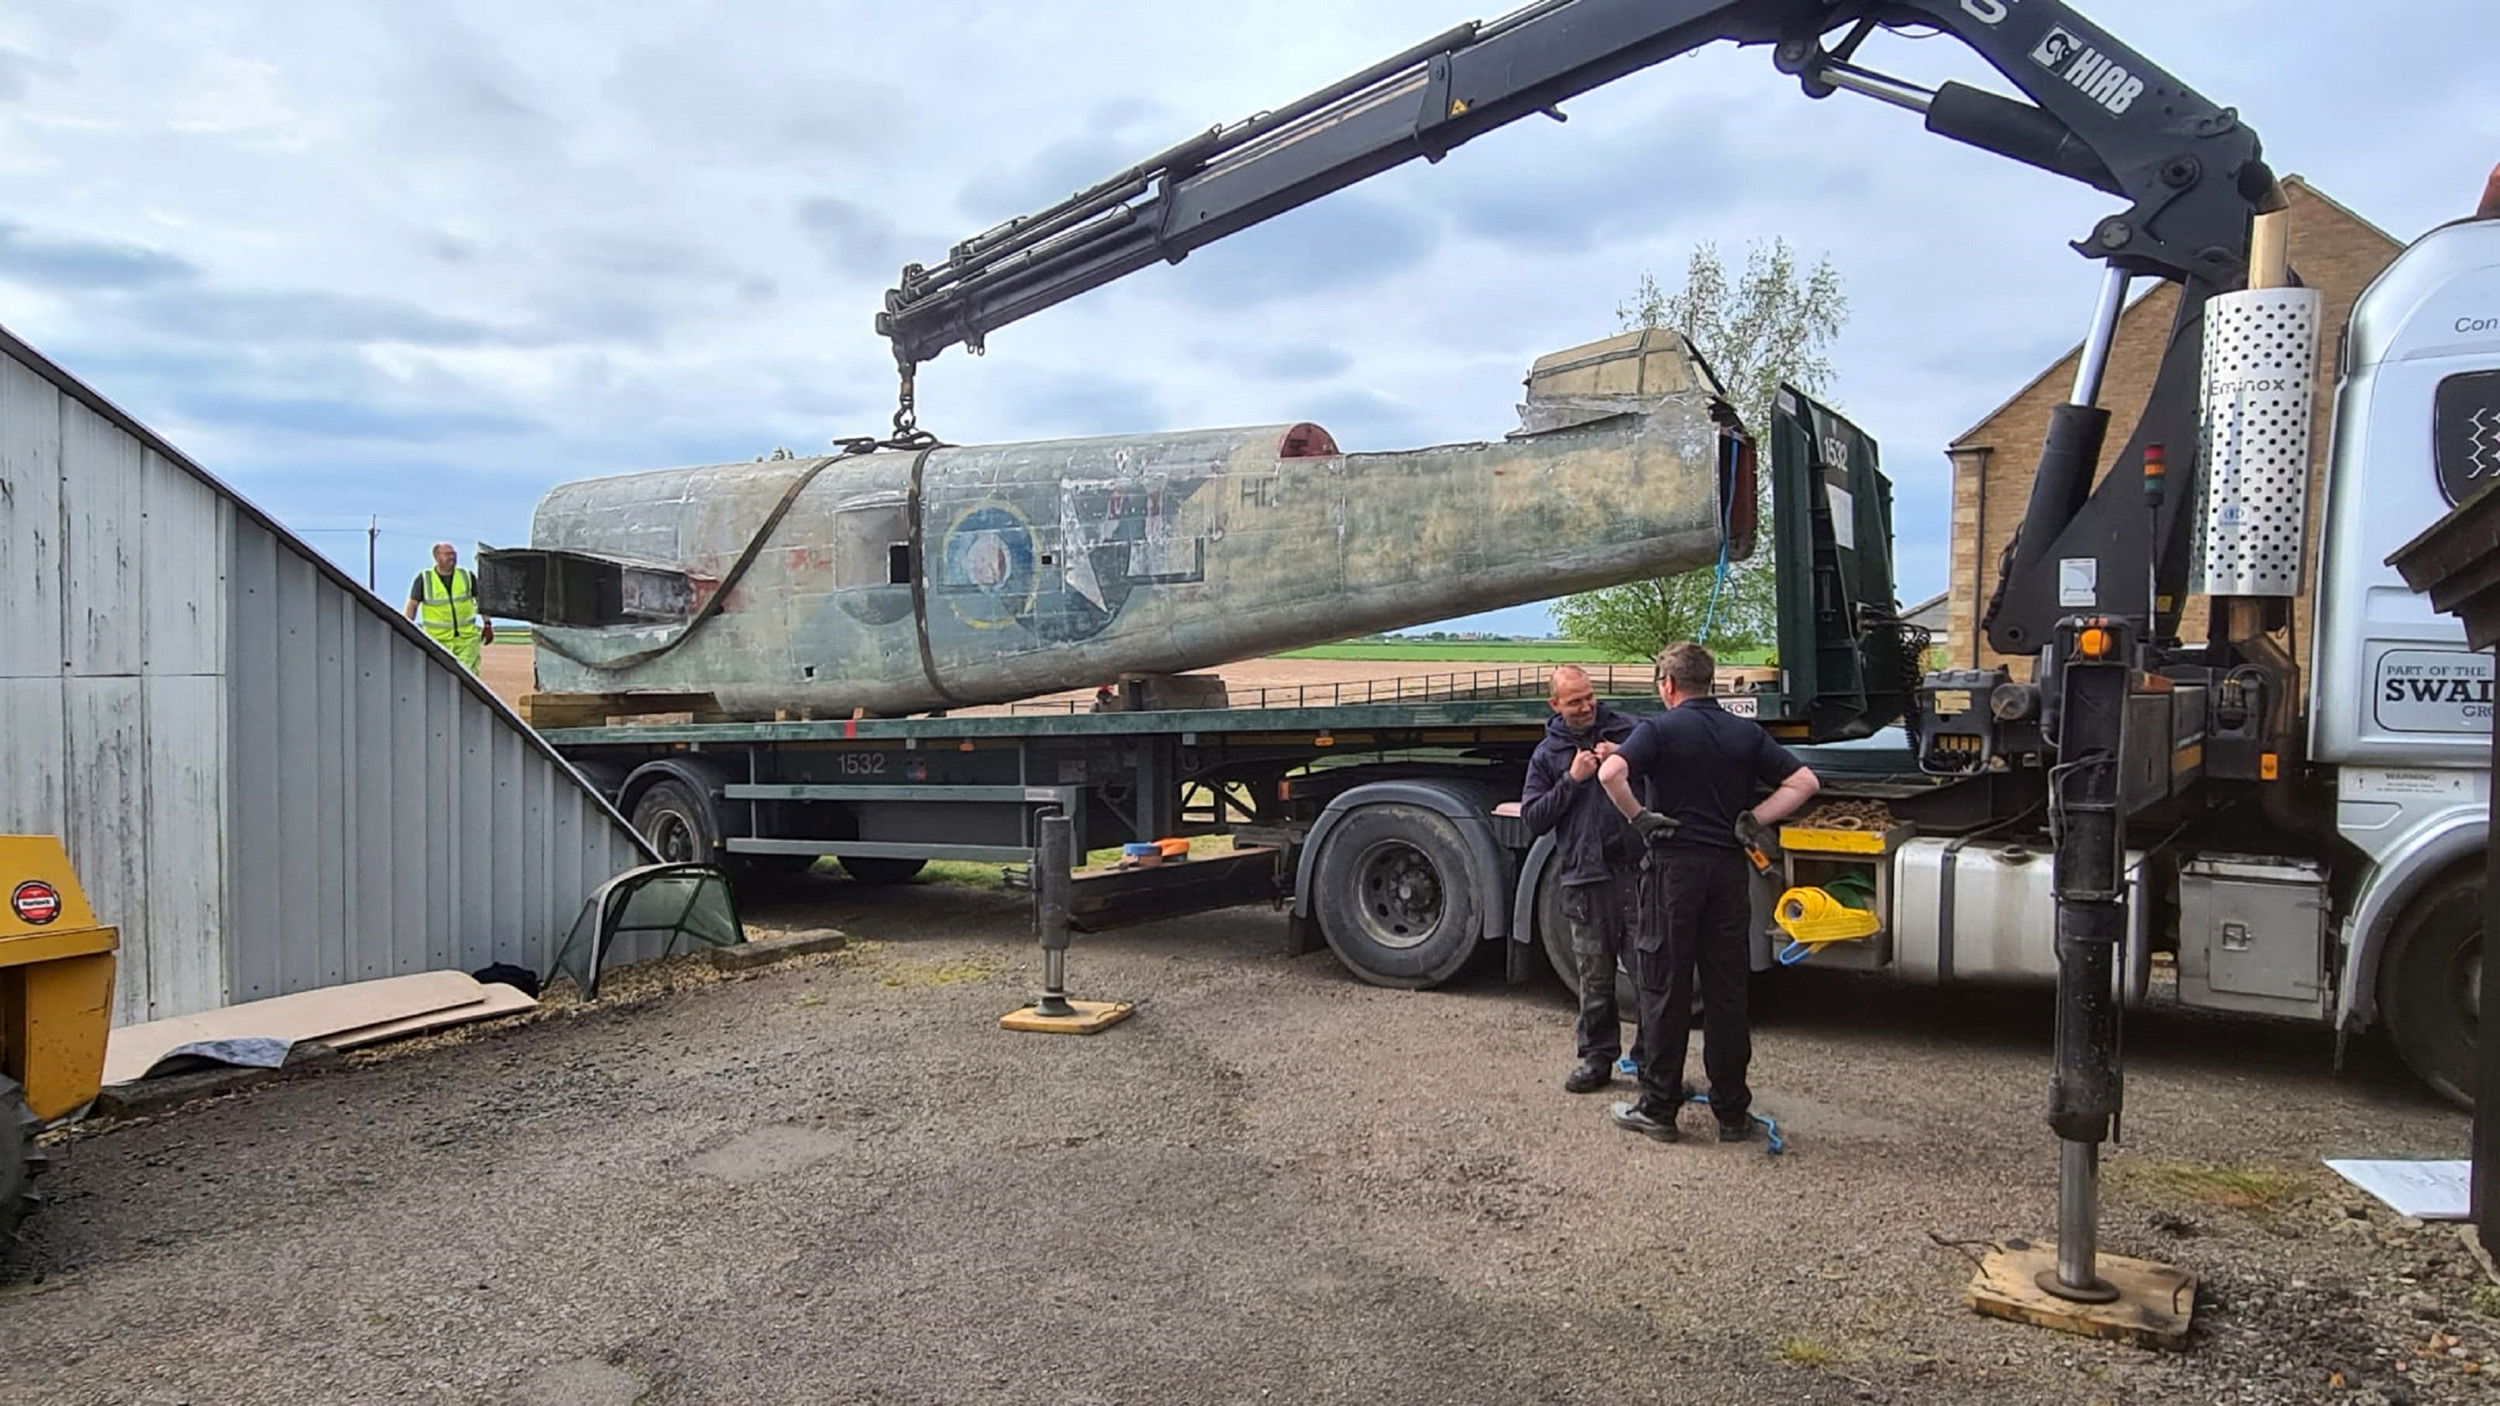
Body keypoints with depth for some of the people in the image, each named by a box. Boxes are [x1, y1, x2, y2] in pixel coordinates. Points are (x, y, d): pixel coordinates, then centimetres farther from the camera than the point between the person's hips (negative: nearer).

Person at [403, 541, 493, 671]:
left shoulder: (467, 576, 5)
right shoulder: (424, 579, -1)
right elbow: (413, 605, 2)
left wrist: (487, 624, 9)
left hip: (467, 637, 1)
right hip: (438, 639, -1)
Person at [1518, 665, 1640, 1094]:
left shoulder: (1628, 730, 7)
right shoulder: (1547, 754, 11)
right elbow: (1533, 817, 6)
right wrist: (1572, 780, -6)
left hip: (1636, 866, -1)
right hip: (1584, 877, 1)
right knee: (1595, 977, 7)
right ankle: (1597, 1056, 19)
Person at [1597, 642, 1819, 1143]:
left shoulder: (1658, 728, -5)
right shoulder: (1747, 733, 9)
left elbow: (1611, 773, -22)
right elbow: (1804, 783, 4)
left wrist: (1639, 819, -10)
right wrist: (1754, 819, 2)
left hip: (1673, 865, -4)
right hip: (1730, 868, 4)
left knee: (1664, 991, 4)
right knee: (1727, 992, 9)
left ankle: (1658, 1108, 11)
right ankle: (1733, 1113, 16)